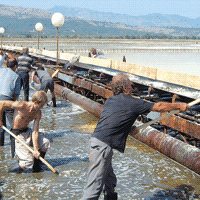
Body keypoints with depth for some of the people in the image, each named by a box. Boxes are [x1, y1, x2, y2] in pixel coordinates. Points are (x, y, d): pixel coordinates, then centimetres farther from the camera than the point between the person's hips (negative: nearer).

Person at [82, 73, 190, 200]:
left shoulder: (110, 100, 15)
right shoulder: (133, 103, -6)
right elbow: (158, 107, 4)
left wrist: (130, 128, 24)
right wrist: (179, 106, 16)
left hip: (96, 140, 8)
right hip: (103, 146, -8)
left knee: (110, 180, 20)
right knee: (95, 185, -8)